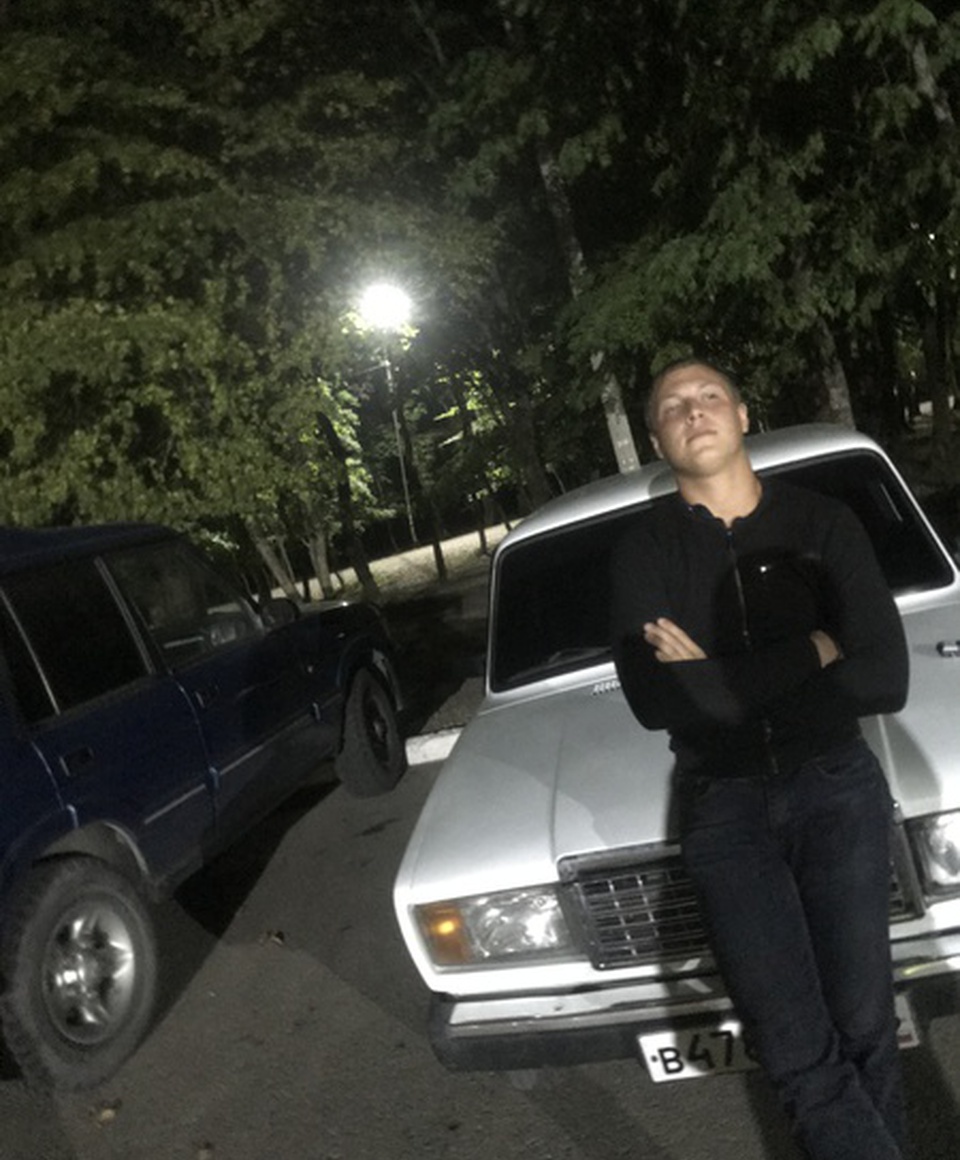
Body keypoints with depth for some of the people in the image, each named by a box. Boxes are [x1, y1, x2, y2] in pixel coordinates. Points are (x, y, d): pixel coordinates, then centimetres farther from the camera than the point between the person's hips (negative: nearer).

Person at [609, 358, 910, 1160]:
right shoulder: (645, 549, -1)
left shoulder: (823, 523, -1)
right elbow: (653, 699, -17)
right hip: (724, 807, 0)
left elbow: (886, 681, -12)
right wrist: (807, 656, -16)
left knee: (864, 1028, 5)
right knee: (801, 1055, -6)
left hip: (838, 790, 1)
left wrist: (718, 678, -16)